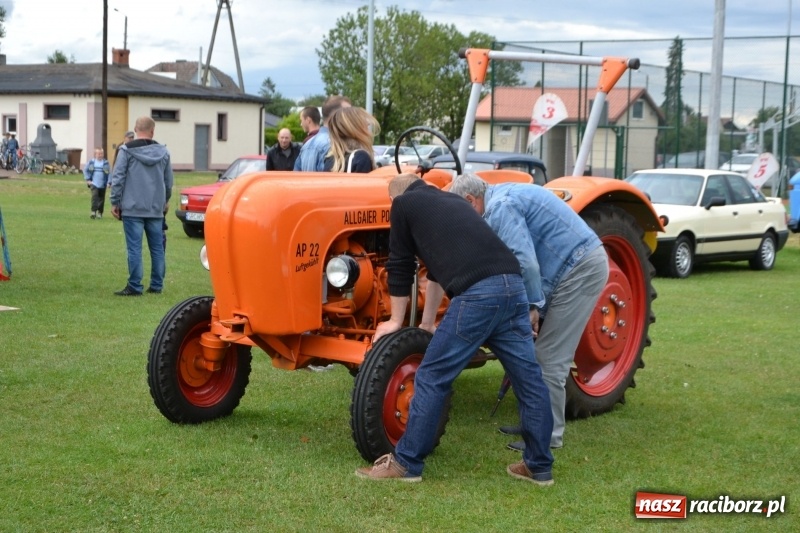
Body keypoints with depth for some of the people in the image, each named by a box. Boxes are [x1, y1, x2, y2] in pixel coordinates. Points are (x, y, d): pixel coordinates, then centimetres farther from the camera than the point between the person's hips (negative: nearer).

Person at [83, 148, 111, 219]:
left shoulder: (106, 163, 0)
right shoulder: (91, 162, 1)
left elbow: (110, 172, 2)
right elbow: (85, 170, 11)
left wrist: (109, 182, -6)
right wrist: (88, 179, 4)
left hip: (102, 185, 1)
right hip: (94, 183, -1)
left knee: (101, 198, 8)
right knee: (94, 196, -17)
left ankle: (100, 213, 21)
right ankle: (93, 211, -19)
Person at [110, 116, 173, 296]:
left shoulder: (127, 150, -4)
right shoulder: (163, 152, 9)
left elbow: (118, 178, -6)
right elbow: (169, 181, 16)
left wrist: (115, 202, 2)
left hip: (133, 208, -4)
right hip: (156, 209, 4)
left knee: (134, 248, -3)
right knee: (157, 248, 9)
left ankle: (134, 287, -4)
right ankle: (156, 285, 12)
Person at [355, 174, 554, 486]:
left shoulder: (403, 204, 15)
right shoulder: (451, 201, 35)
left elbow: (401, 265, 19)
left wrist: (396, 321, 31)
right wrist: (427, 324, 50)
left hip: (477, 293, -7)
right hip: (512, 285, 7)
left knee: (432, 377, 3)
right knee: (528, 377, 12)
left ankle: (405, 463, 9)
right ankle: (539, 467, 21)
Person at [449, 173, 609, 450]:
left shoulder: (499, 207, -15)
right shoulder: (505, 196, 17)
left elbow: (525, 261, -25)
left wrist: (532, 304, -14)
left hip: (580, 269, -10)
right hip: (582, 263, 10)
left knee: (550, 359, -5)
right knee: (546, 355, 16)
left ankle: (548, 434, 2)